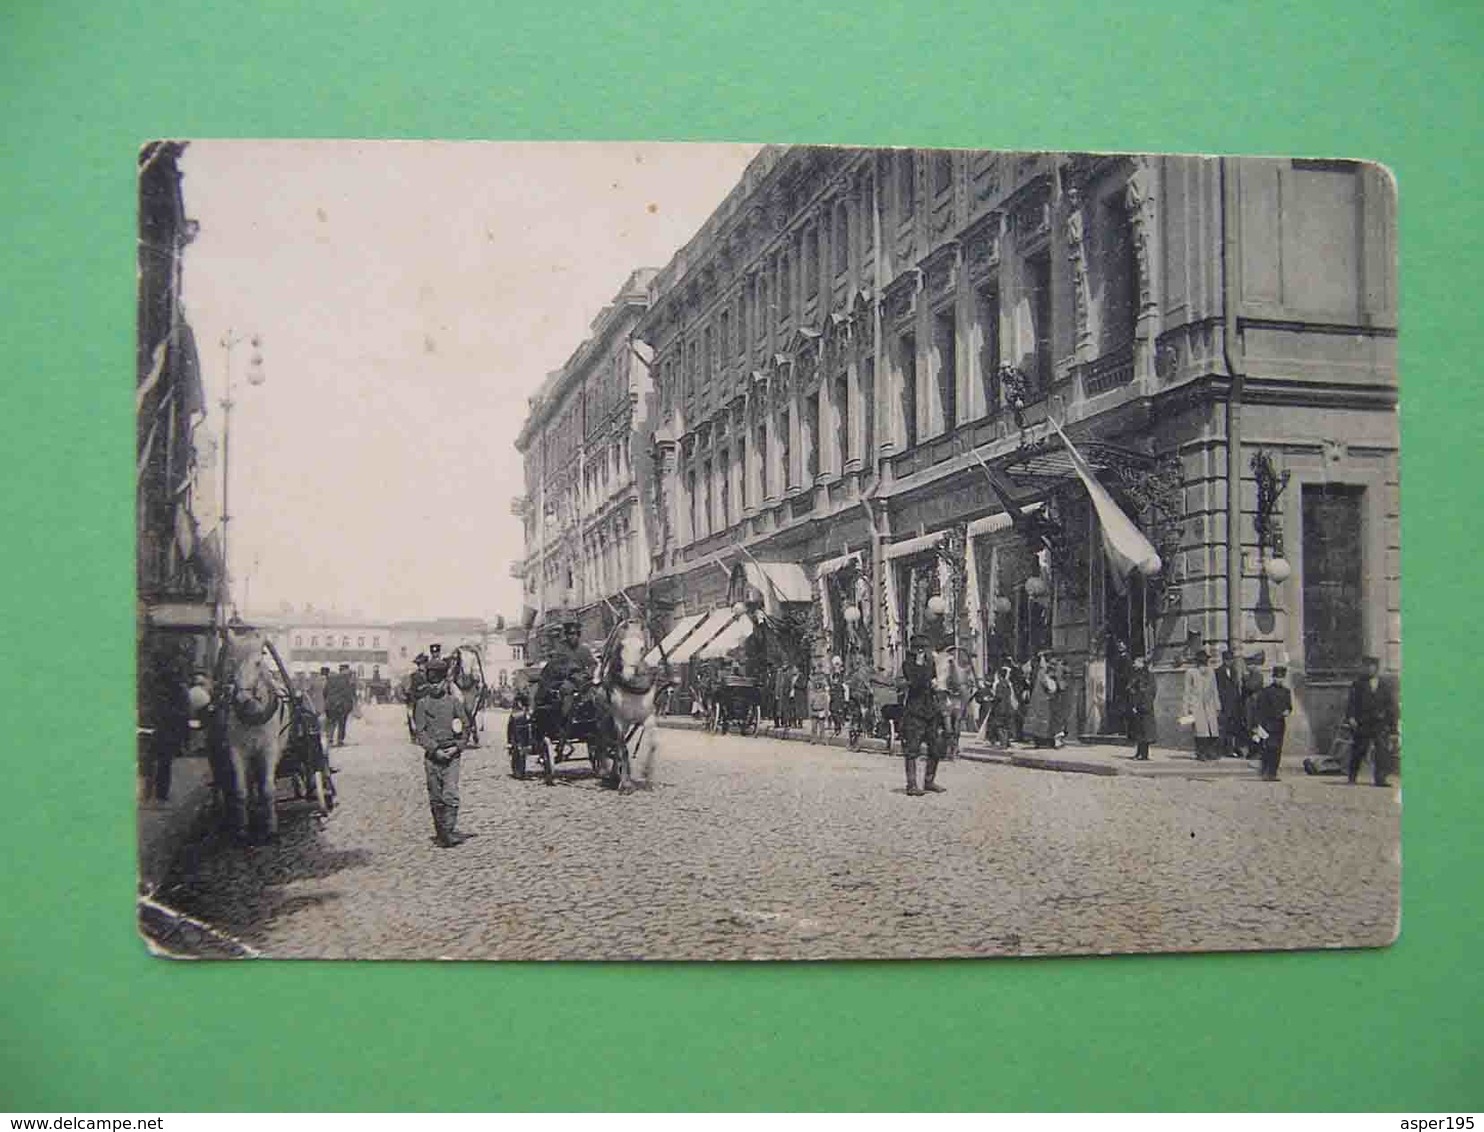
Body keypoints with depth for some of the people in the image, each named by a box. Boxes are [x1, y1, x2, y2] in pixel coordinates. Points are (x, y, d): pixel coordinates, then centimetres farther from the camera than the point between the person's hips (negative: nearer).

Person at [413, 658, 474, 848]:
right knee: (435, 798, 7)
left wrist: (456, 747, -6)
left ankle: (449, 831, -12)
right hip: (432, 756, 1)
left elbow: (465, 727, 8)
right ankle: (439, 832, 17)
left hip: (452, 755, -1)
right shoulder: (422, 704, 3)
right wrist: (435, 750, -11)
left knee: (450, 794, -12)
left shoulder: (455, 702, 5)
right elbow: (420, 731, -1)